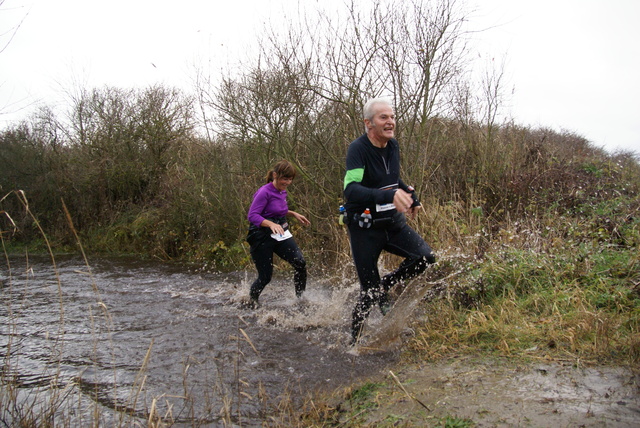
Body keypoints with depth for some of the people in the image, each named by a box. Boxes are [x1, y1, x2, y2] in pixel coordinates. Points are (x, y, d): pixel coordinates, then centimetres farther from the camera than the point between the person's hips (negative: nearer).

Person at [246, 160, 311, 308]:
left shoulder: (282, 192, 8)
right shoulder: (264, 192, -17)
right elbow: (252, 215, -23)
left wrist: (294, 214, 15)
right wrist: (271, 224, -36)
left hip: (281, 235, 7)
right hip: (262, 238, -7)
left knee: (300, 263, -15)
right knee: (265, 276, 0)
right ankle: (251, 299, 30)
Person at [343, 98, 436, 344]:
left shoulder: (393, 146, 3)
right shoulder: (358, 149, -19)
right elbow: (351, 191, -35)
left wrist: (411, 196, 11)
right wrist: (389, 196, -47)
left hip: (393, 222, 6)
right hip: (365, 228, -6)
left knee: (425, 257, -13)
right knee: (369, 291, 0)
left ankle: (386, 286, 12)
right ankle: (353, 340, 23)